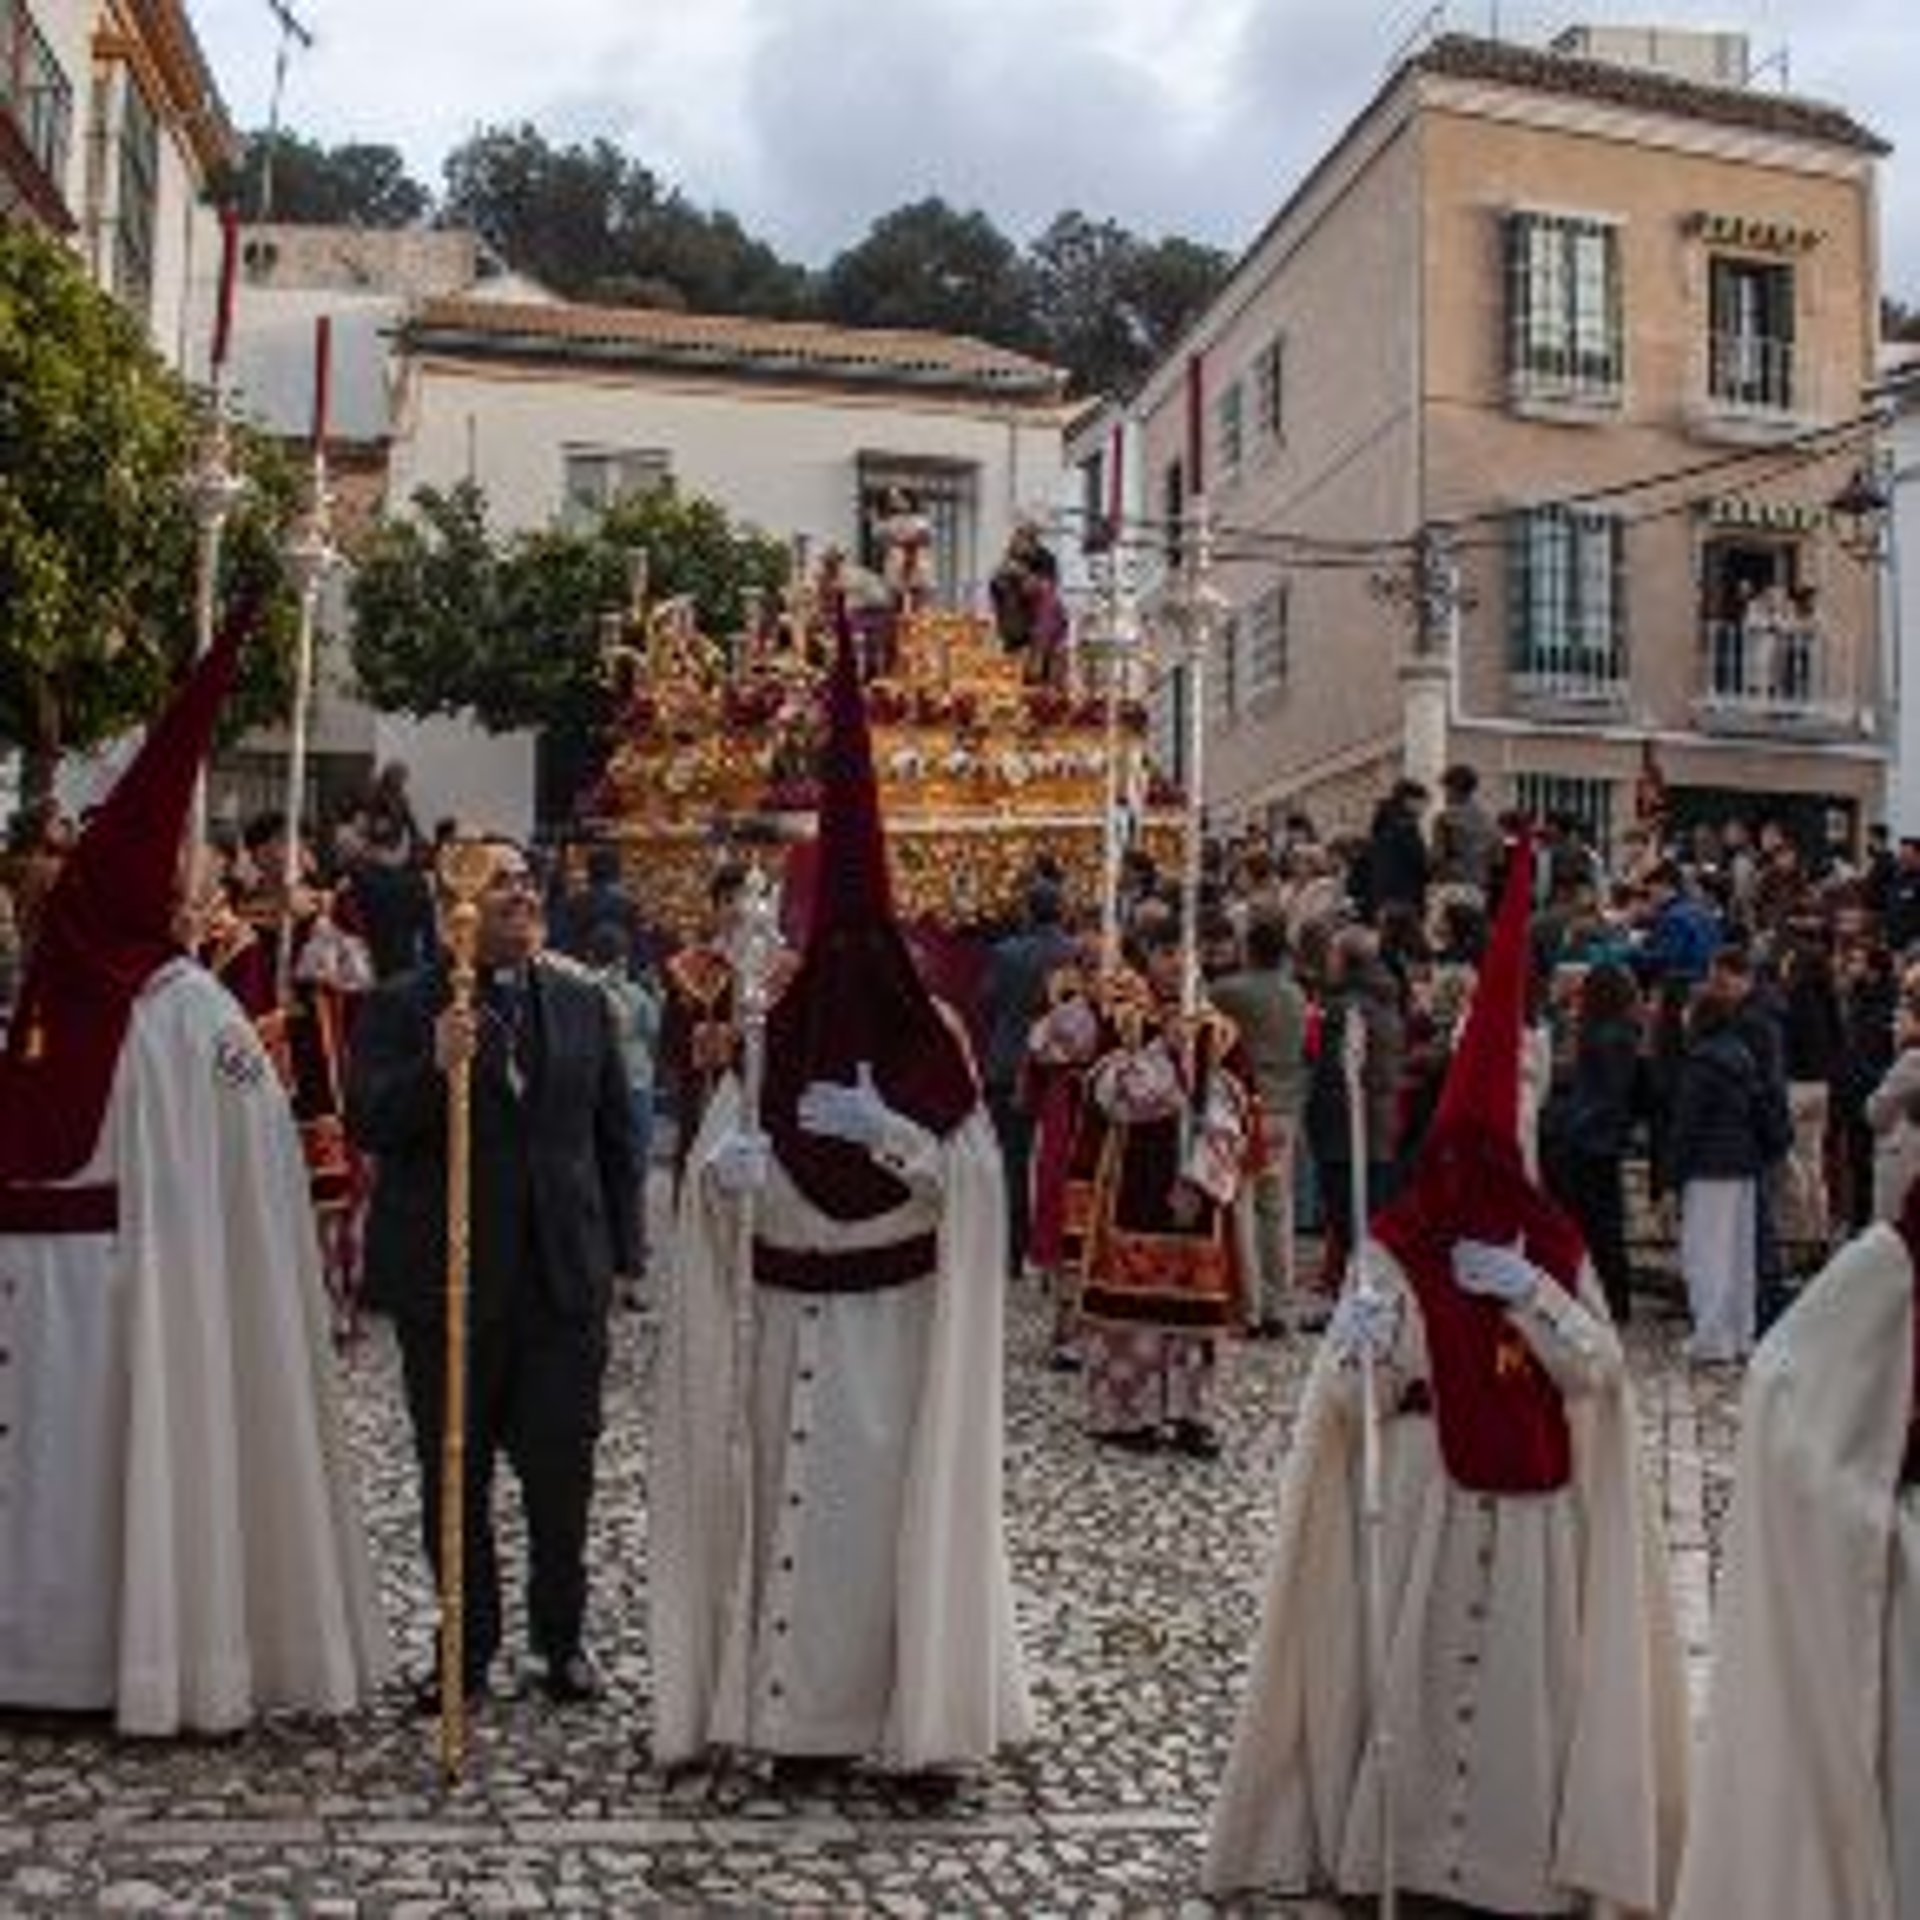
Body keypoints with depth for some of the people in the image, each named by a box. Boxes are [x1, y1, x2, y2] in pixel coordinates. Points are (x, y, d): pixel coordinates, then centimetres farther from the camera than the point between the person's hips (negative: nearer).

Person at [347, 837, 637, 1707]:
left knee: (562, 1471, 7)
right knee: (454, 1476, 10)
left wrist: (617, 1253, 6)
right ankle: (469, 1647, 26)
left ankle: (561, 1638, 26)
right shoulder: (402, 1006, -2)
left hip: (565, 1276, 2)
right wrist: (433, 1068, -28)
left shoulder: (583, 1001, 8)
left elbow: (616, 1135, 11)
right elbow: (365, 1123, -11)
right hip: (446, 1280, -2)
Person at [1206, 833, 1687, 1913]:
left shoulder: (1555, 1251, 2)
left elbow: (1601, 1370, -5)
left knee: (1522, 1668, 7)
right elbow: (1354, 1396, -11)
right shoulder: (1397, 1252, -6)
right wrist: (1355, 1353, -34)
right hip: (1421, 1494, -2)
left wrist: (1529, 1294, -18)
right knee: (1409, 1662, 3)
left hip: (1532, 1502, 2)